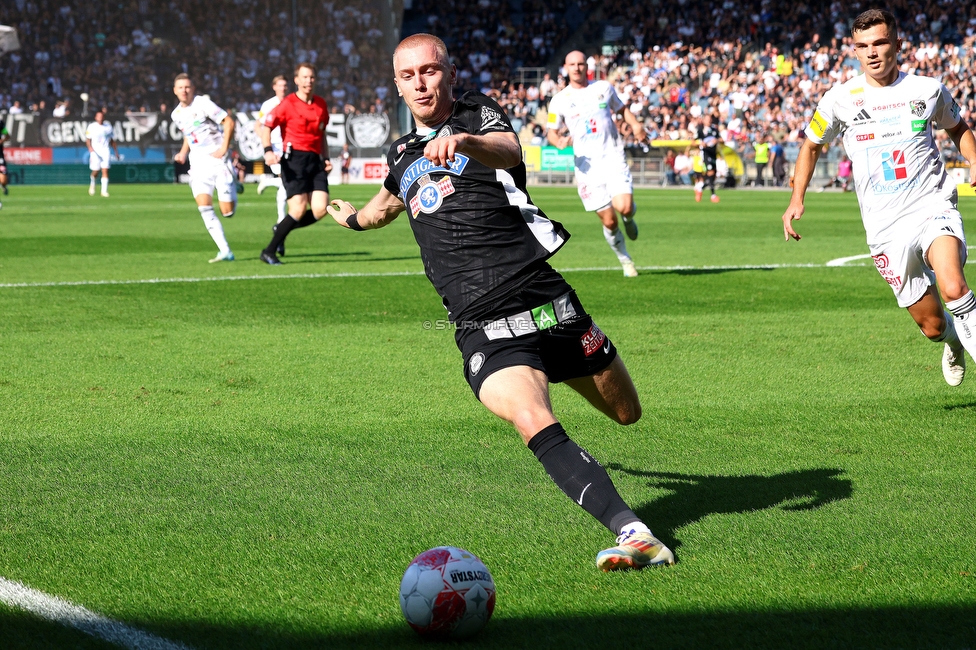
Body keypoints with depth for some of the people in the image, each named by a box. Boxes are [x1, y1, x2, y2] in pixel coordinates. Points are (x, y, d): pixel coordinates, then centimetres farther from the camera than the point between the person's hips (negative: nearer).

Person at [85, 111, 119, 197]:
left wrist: (116, 151, 13)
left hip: (105, 151, 2)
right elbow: (87, 140, 1)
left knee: (105, 171, -10)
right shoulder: (91, 127, 3)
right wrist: (90, 148, -16)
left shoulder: (108, 127, 11)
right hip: (95, 151, -2)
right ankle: (92, 184, 30)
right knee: (95, 171, -2)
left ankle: (104, 191, -11)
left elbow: (112, 141, 18)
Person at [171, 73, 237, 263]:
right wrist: (183, 153, 10)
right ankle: (225, 252, -11)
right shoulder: (176, 114, 11)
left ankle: (234, 187, 30)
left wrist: (224, 148, -16)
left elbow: (229, 122, -10)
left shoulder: (203, 104, -9)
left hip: (217, 160, -5)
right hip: (198, 164, 5)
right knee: (204, 207, -14)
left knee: (227, 211, -6)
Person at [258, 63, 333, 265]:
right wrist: (268, 150, -17)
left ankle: (282, 228, 15)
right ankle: (269, 252, -1)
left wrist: (326, 158, 16)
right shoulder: (288, 104, -3)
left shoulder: (321, 104, 14)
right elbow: (266, 126, -2)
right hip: (294, 159, -6)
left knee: (320, 209, -10)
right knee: (299, 209, -15)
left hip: (315, 160, 6)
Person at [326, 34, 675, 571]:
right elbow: (389, 203, 44)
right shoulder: (402, 155, 18)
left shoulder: (479, 114, 4)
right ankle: (632, 532, -35)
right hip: (482, 329, 2)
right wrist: (353, 217, 65)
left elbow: (508, 149, -22)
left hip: (543, 298, -2)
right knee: (534, 424, -26)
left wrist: (464, 141, -45)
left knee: (626, 411, 10)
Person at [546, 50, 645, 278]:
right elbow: (551, 132, 10)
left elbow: (622, 109, 22)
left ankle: (629, 216, 18)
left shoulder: (604, 88, 7)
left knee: (624, 207, -21)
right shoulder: (560, 100, 3)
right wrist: (559, 141, -14)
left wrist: (635, 124, 2)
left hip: (614, 158, 0)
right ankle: (626, 262, 20)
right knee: (609, 221, -3)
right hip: (587, 165, 0)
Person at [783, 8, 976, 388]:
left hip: (933, 207, -1)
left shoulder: (928, 90, 3)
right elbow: (812, 144, 18)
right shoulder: (840, 99, 1)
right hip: (885, 225, 1)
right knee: (932, 325, 2)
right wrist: (796, 200, 8)